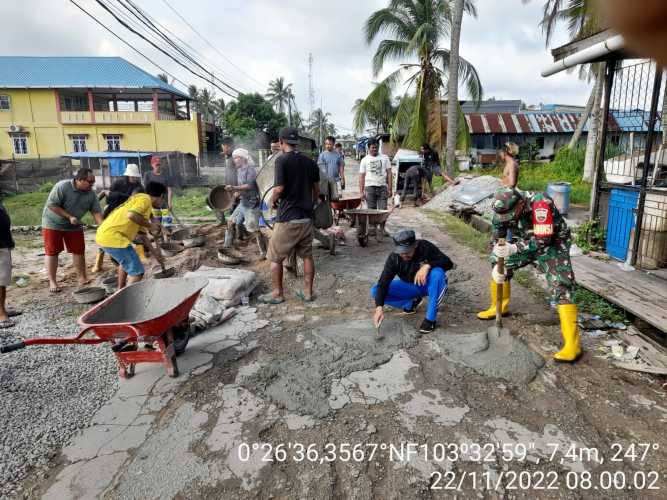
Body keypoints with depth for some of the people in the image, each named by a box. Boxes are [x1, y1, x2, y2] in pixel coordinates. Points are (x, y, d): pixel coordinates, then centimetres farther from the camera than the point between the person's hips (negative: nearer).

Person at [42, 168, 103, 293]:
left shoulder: (91, 194, -9)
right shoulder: (62, 187, -24)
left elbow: (96, 212, -10)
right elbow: (51, 205, -23)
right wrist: (69, 217, -25)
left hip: (74, 226, 5)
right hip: (53, 224, -4)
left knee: (79, 251, 3)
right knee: (52, 252, 0)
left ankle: (82, 278, 13)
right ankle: (52, 281, 8)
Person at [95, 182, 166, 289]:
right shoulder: (145, 199, -5)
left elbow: (142, 235, 28)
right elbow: (131, 215, -26)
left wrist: (155, 253, 31)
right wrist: (150, 225, -10)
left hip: (105, 235, 11)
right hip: (113, 237, -11)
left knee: (126, 262, 33)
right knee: (137, 272, -8)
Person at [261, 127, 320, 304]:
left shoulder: (282, 160, -12)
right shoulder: (310, 162, 7)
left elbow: (279, 188, -18)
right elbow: (317, 189, 12)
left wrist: (272, 200, 1)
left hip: (287, 218, -6)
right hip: (306, 217, 6)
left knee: (275, 257, 8)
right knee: (307, 255, 14)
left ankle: (277, 293, 16)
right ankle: (308, 291, 20)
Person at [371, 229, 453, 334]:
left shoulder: (425, 247, -24)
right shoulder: (393, 258, -20)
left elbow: (448, 263, -25)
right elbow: (383, 284, -23)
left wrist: (427, 266, -42)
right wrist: (379, 307, -37)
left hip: (428, 284, -2)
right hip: (410, 287, 2)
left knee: (437, 272, -38)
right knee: (375, 291, -16)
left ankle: (430, 319, -26)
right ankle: (412, 303, -1)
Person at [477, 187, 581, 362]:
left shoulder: (541, 204, -36)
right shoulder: (503, 208, -17)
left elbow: (543, 240, -36)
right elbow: (496, 238, -7)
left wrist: (513, 248, -47)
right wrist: (497, 264, -15)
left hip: (552, 245, -6)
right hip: (526, 243, 6)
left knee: (560, 288, -17)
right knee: (499, 266, 5)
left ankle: (572, 345, -16)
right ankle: (500, 307, 29)